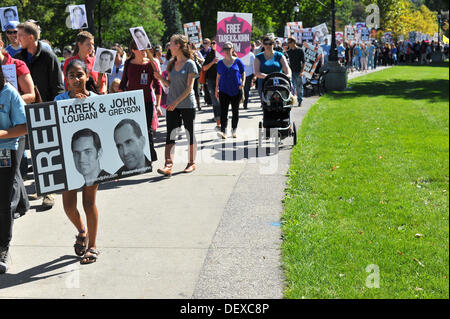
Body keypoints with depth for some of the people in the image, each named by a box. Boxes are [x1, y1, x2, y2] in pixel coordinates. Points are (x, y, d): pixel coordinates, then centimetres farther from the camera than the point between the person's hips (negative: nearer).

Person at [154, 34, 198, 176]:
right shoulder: (172, 63, 11)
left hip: (187, 105, -5)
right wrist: (160, 78, -3)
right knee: (170, 135, -5)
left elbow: (189, 87, -13)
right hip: (172, 105, 5)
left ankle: (192, 163, 19)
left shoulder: (190, 64, -8)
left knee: (190, 134, 7)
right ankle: (168, 165, -11)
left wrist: (176, 101, -19)